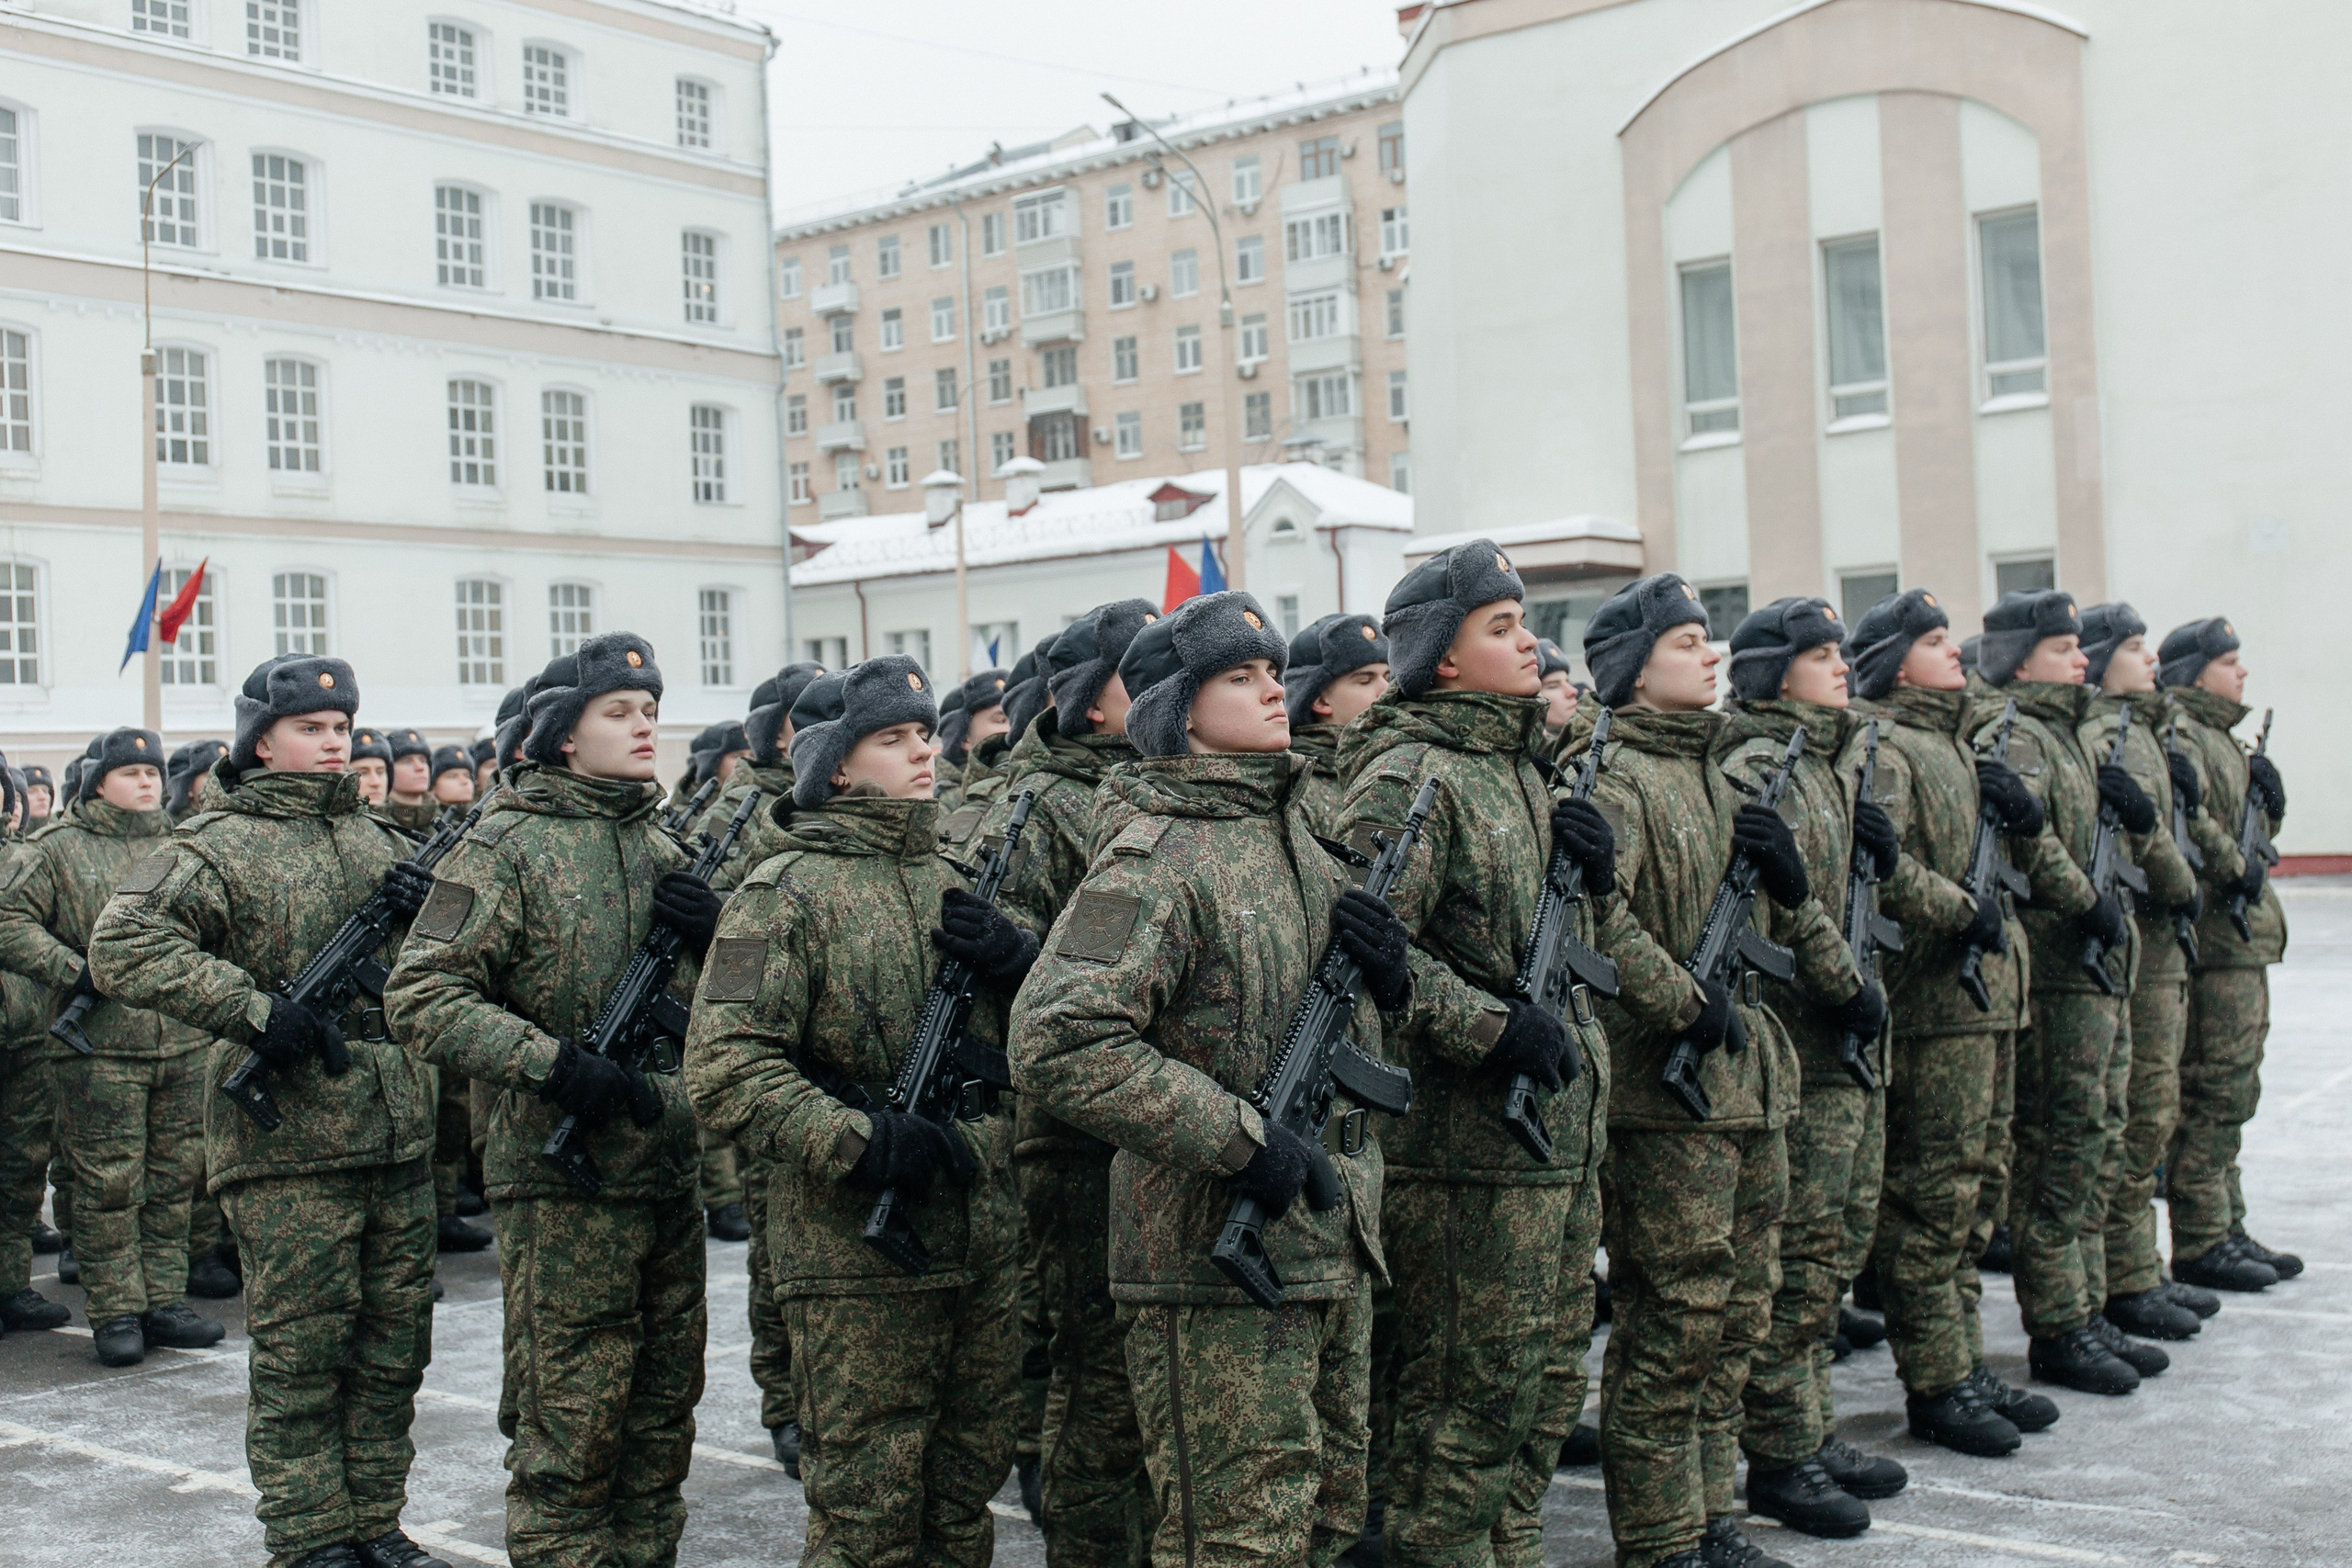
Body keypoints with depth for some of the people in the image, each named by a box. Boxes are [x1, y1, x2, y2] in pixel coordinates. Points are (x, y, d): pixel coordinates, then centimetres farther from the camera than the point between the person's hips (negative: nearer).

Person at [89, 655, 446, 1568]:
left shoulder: (375, 837, 16)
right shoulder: (220, 847, -4)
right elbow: (121, 948, -15)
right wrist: (251, 1007, -21)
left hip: (398, 1133, 6)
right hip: (287, 1147, -6)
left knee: (394, 1345, 12)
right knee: (300, 1353, 1)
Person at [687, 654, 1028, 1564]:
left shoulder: (949, 879, 12)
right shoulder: (788, 895, -8)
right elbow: (723, 1067, -16)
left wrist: (1016, 960, -4)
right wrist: (860, 1143, -24)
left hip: (982, 1242, 7)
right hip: (858, 1257, -6)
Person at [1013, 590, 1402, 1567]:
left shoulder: (1289, 827, 12)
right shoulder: (1156, 856, -15)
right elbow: (1057, 1046, -26)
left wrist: (1384, 967, 0)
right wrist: (1238, 1138, -25)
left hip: (1331, 1253, 9)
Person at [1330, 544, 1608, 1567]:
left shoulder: (1517, 765, 15)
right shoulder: (1408, 776, -14)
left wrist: (1591, 867, 3)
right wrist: (1496, 1026, -24)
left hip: (1562, 1134, 9)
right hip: (1467, 1147, -9)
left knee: (1548, 1380, 18)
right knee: (1468, 1401, 0)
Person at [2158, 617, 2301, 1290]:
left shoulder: (2223, 737, 22)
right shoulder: (2178, 732, -11)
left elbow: (2257, 828, 25)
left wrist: (2269, 797, 5)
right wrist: (2237, 866, -18)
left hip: (2244, 935, 10)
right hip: (2213, 937, -10)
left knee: (2233, 1093, 14)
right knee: (2214, 1093, -8)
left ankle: (2226, 1228, 22)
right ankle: (2200, 1244, -3)